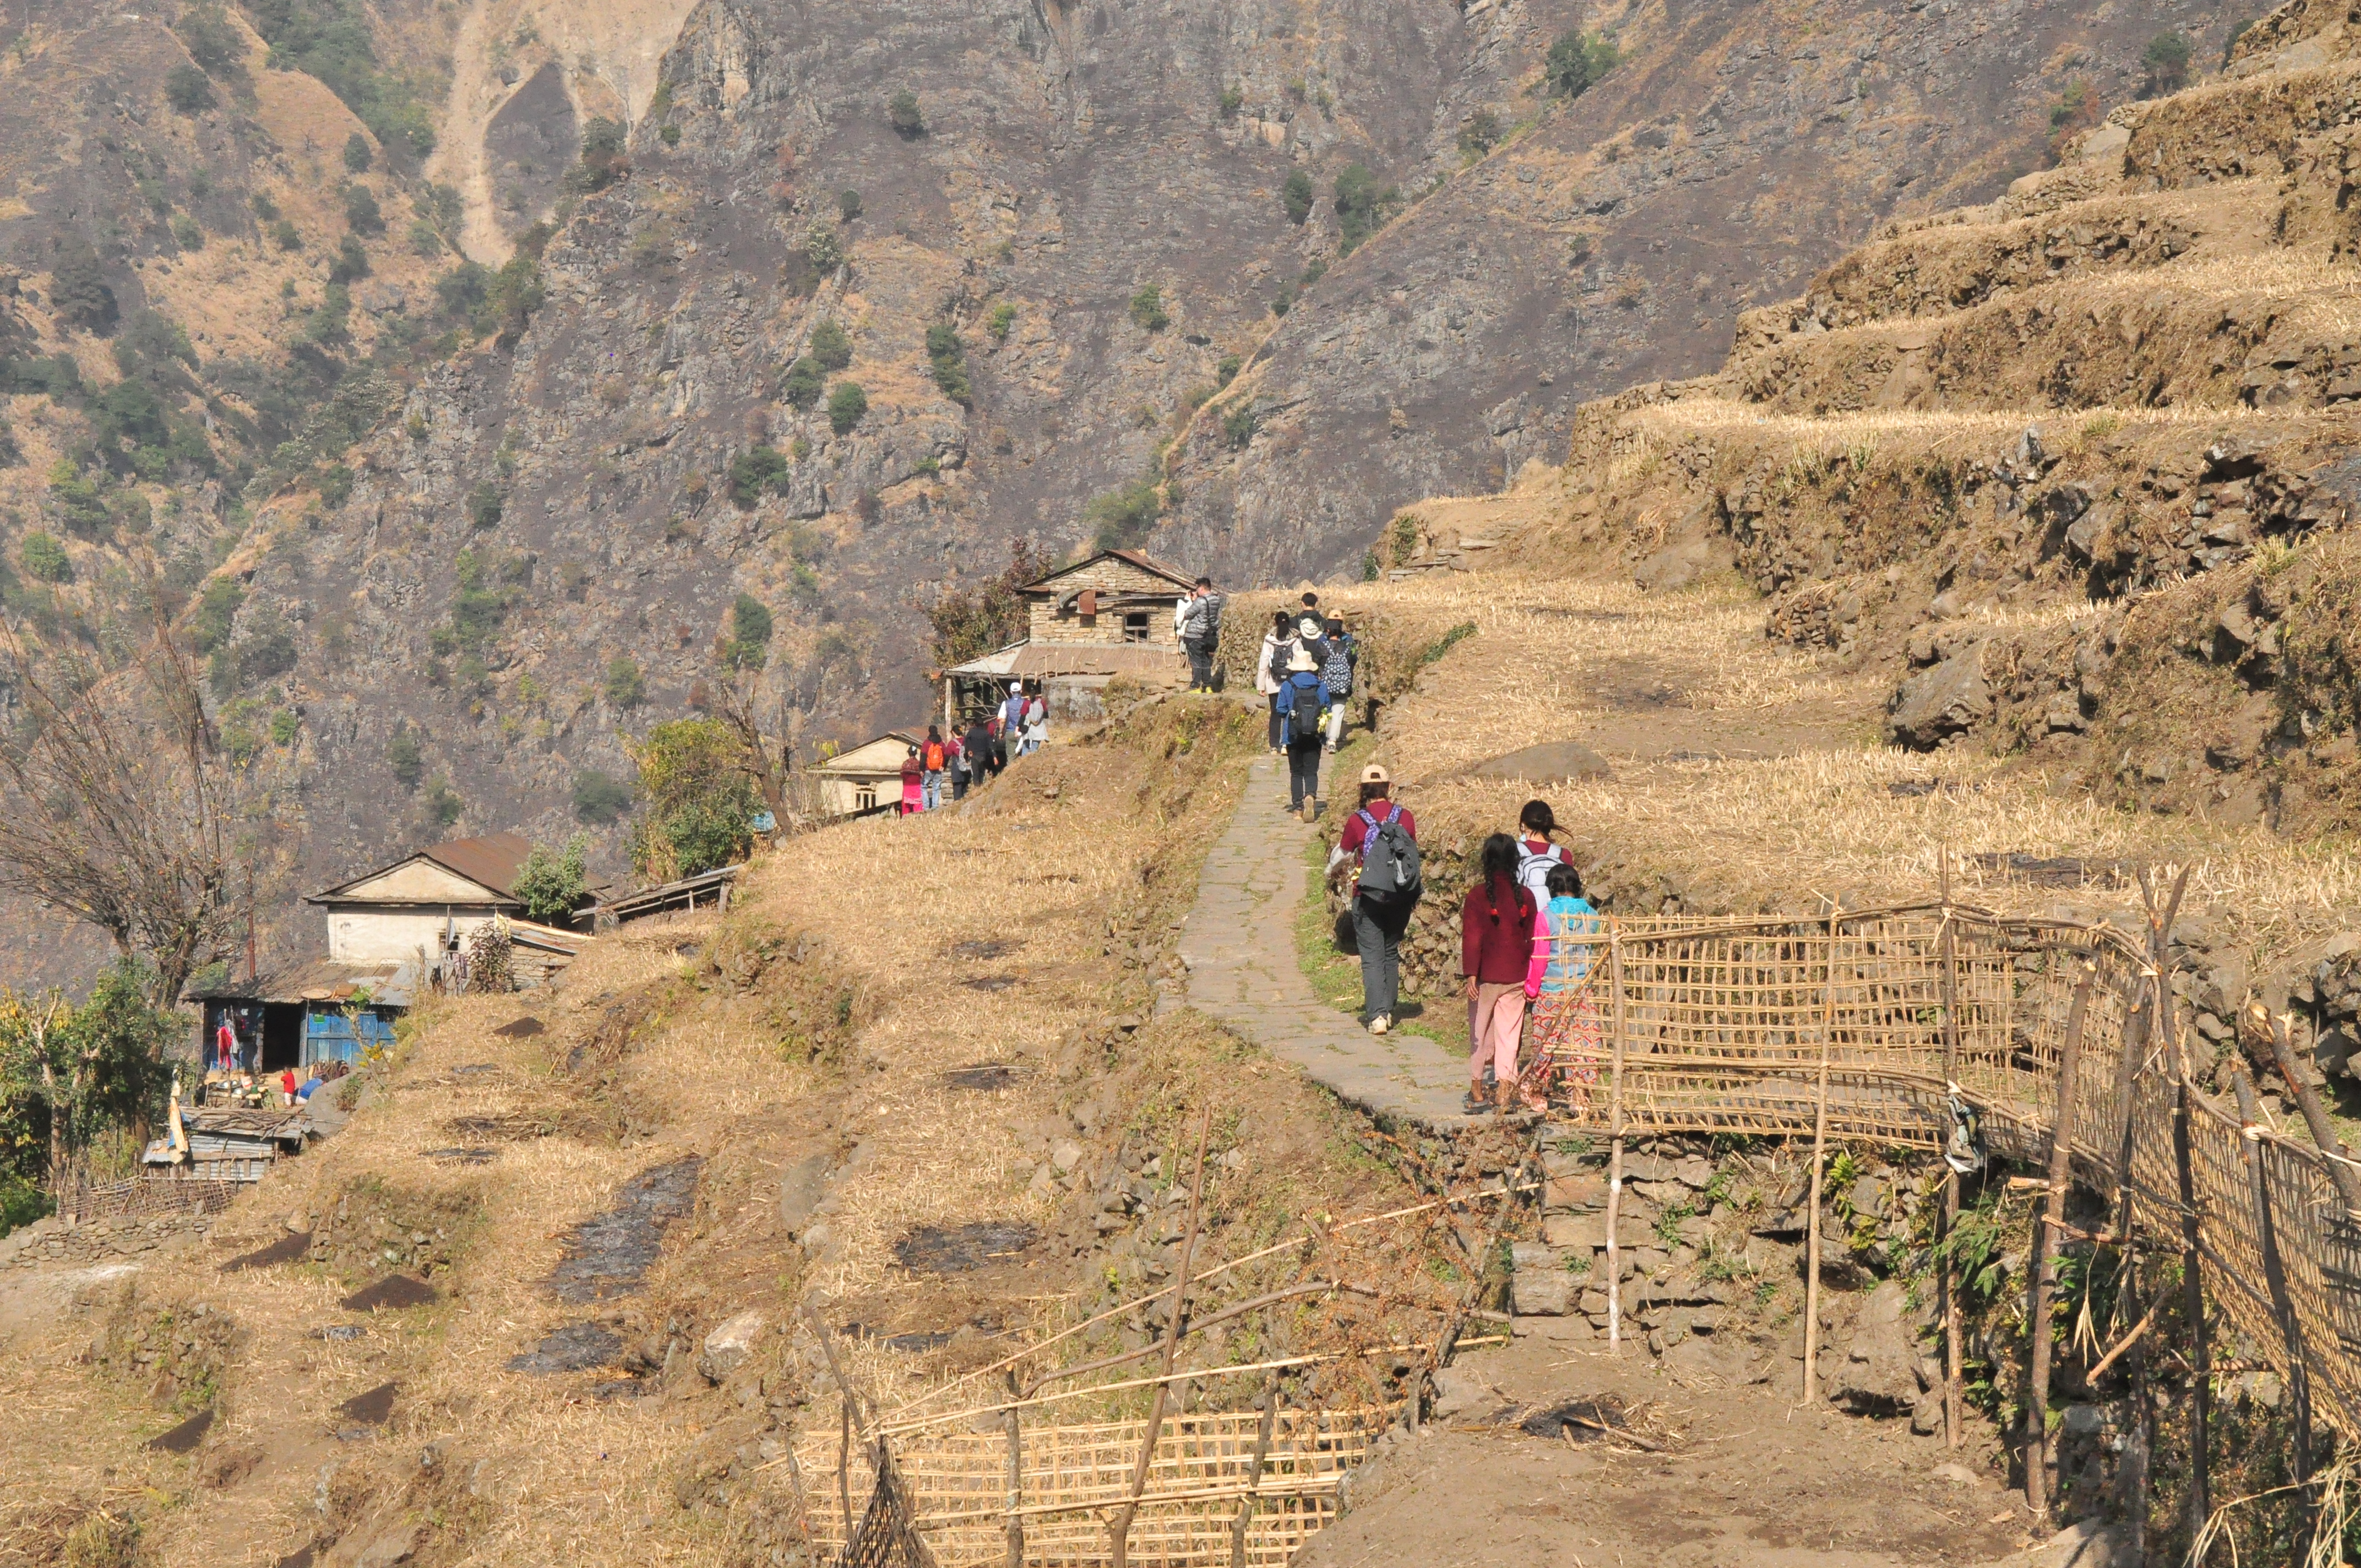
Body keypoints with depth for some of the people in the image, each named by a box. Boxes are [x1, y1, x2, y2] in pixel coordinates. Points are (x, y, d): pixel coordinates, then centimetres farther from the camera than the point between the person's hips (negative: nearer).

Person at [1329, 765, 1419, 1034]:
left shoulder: (1357, 822, -8)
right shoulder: (1405, 818, -1)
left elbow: (1341, 854, 8)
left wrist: (1333, 871, 30)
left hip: (1368, 897, -3)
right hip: (1401, 897, 3)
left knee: (1372, 956, -1)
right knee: (1391, 953, 17)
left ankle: (1376, 1015, -11)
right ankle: (1388, 1009, 22)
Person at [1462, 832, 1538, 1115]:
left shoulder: (1478, 895, -9)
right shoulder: (1525, 896, 0)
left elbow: (1472, 937, -14)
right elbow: (1532, 938, 6)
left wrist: (1471, 974, -16)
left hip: (1486, 976, -2)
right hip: (1516, 977, 2)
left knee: (1479, 1031, 10)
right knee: (1509, 1033, 5)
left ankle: (1477, 1089, 17)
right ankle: (1504, 1088, -1)